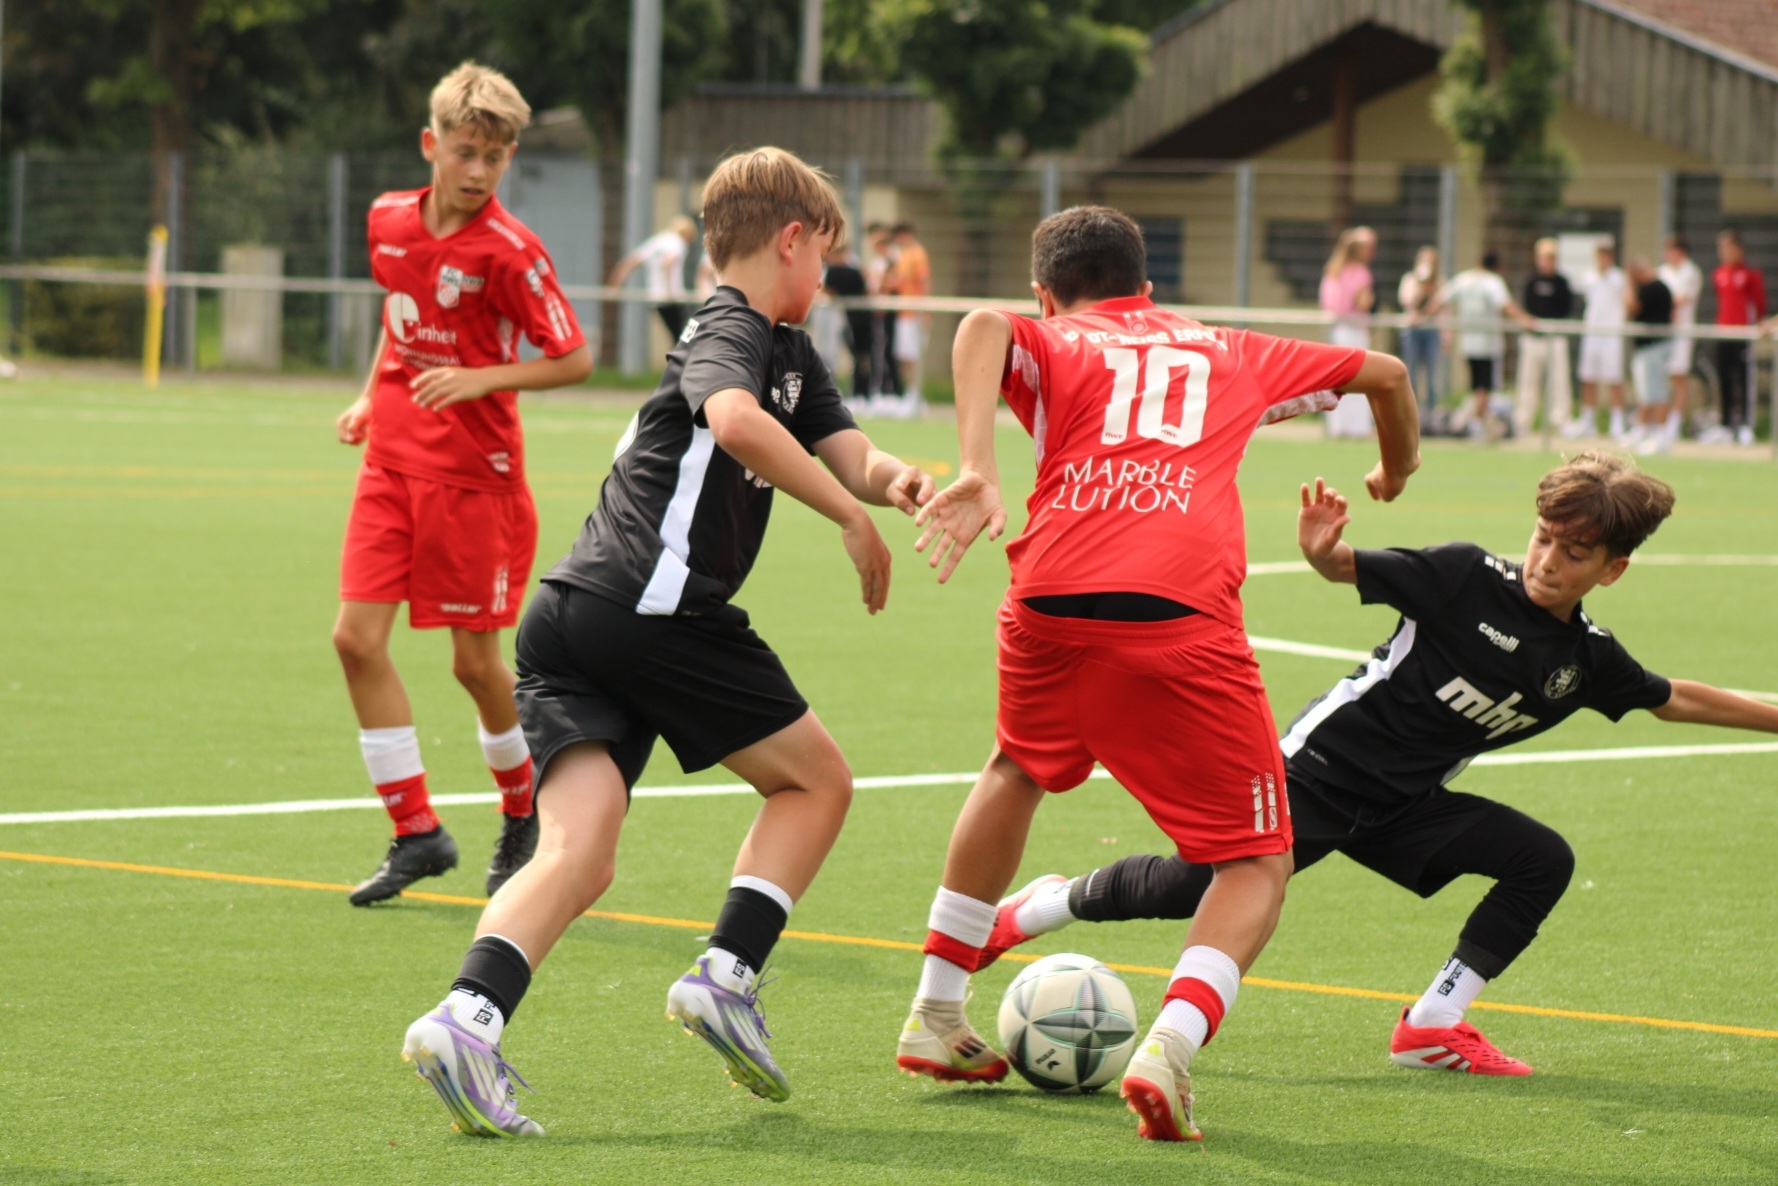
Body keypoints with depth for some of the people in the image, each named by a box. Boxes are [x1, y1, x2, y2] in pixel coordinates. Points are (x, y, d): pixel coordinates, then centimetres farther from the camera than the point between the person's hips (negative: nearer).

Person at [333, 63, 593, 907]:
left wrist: (480, 378, -22)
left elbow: (574, 359, -11)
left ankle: (525, 813, 27)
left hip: (472, 472, -5)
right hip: (391, 459, 5)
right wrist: (370, 399, 12)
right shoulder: (389, 221, 4)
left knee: (474, 660, 1)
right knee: (357, 636, -6)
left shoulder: (508, 251, -13)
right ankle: (418, 833, 2)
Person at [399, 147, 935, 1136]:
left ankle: (468, 1018, -29)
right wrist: (852, 517, -21)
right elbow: (734, 418, -25)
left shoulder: (790, 354, 27)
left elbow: (850, 455, 18)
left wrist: (895, 481, -5)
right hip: (655, 608, -8)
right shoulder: (732, 330, -2)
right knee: (817, 779, 11)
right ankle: (727, 975, 0)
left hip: (569, 616, 8)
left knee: (578, 858, -7)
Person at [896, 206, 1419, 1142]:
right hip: (1184, 617, -1)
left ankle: (936, 1016, 38)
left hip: (1053, 606, 1)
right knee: (1259, 863, 10)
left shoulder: (1053, 344, 21)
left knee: (1018, 772, 33)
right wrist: (1398, 469, 60)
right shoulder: (1228, 353, 29)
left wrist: (977, 470, -15)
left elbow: (984, 324, -4)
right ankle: (1171, 1044, -17)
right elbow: (1385, 373, 39)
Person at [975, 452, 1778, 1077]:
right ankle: (1035, 910, 12)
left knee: (1544, 862, -10)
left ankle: (1433, 1026, -5)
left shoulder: (1589, 661, 1)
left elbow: (1677, 700, 18)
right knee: (1197, 887, -14)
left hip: (1403, 808, 5)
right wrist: (1322, 553, -38)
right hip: (1321, 768, -5)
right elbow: (1350, 570, -15)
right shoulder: (1469, 578, -14)